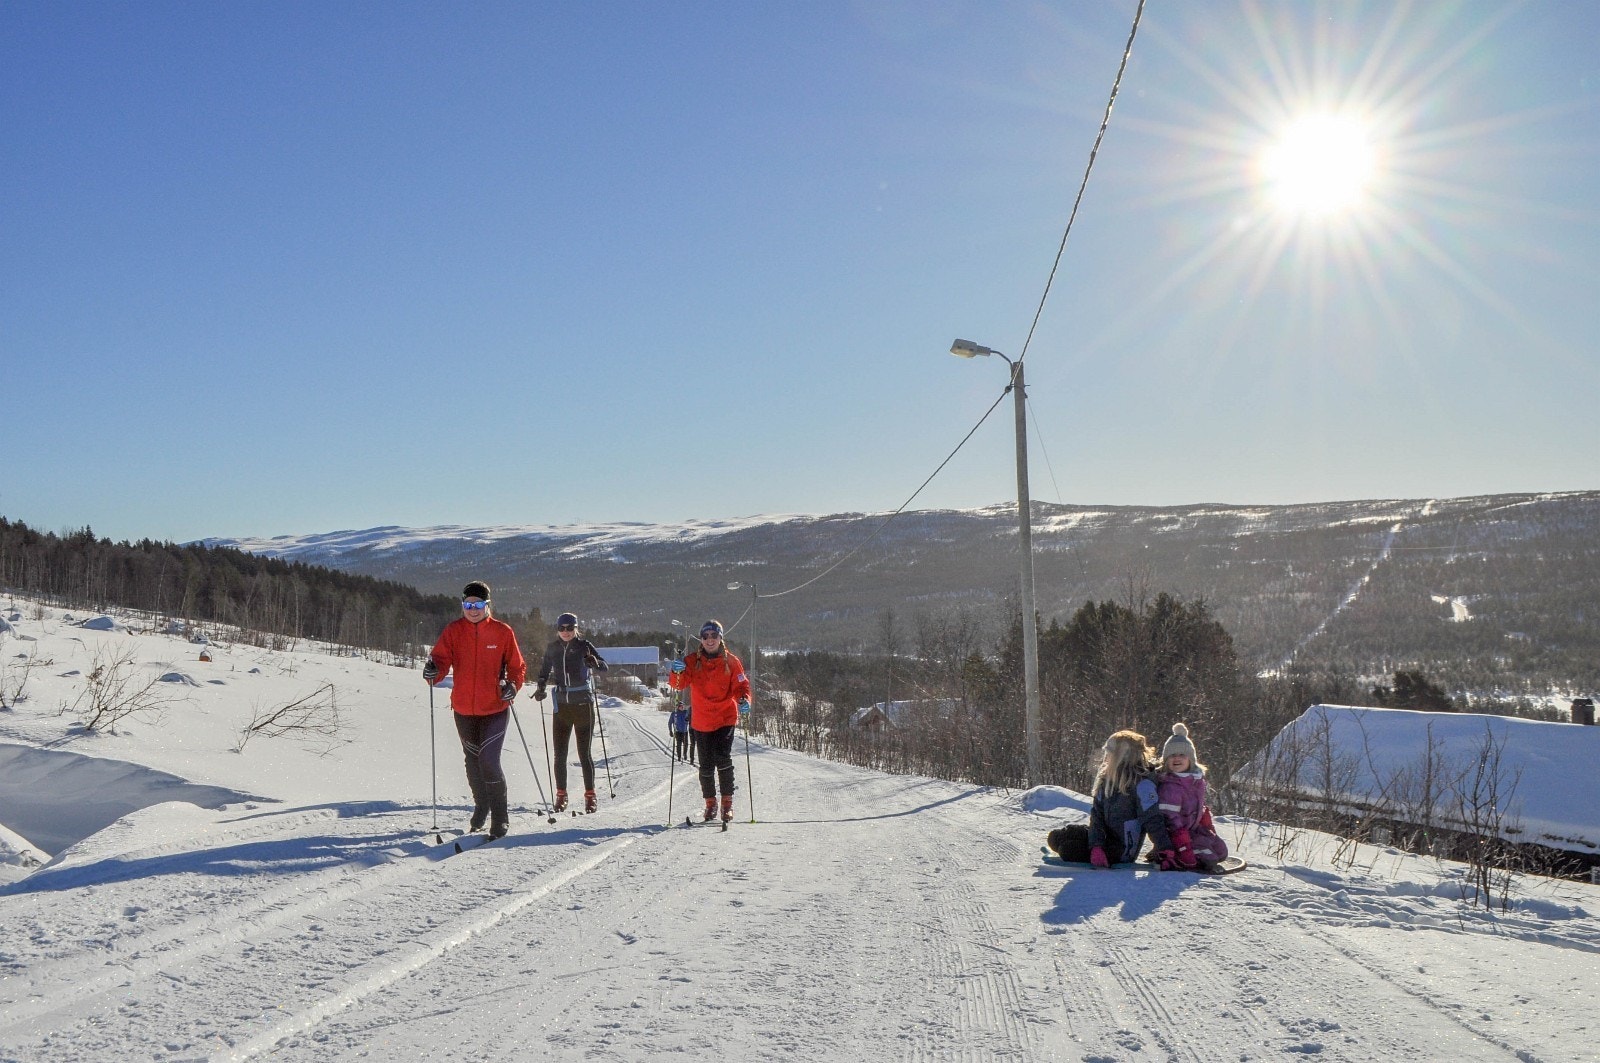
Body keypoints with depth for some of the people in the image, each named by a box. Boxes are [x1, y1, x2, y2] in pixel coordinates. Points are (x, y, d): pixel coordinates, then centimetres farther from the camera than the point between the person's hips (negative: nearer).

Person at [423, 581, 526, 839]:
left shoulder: (503, 632, -3)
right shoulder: (453, 631, -1)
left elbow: (517, 667, 4)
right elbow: (441, 659, -9)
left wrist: (512, 685, -14)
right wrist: (433, 672, -31)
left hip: (495, 708, -3)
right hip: (464, 710, 3)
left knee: (489, 761, -14)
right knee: (473, 761, 17)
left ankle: (500, 817, -1)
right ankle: (481, 806, 41)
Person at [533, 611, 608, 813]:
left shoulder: (584, 646, -4)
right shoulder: (552, 648, 6)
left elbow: (604, 666, -11)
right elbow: (545, 670, 19)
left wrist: (594, 663, -32)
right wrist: (541, 687, 2)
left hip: (583, 705, -3)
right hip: (561, 706, 3)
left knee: (584, 753, -2)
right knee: (560, 754, 3)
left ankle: (590, 796, 6)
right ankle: (561, 795, 14)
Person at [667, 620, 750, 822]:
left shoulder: (731, 661, -1)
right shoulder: (693, 661, 1)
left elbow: (741, 686, 0)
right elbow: (679, 684, -7)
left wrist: (744, 701, -22)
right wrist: (677, 672, -30)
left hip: (725, 719, -2)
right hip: (701, 721, 2)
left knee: (723, 759, -15)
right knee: (706, 765, 7)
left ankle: (727, 802, -6)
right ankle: (710, 803, 22)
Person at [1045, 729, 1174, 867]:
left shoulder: (1141, 783, -19)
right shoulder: (1106, 779, 3)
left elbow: (1152, 819, -21)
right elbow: (1097, 814, -3)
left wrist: (1166, 852, -28)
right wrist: (1096, 847, -16)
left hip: (1122, 850, -8)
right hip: (1106, 836, 8)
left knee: (1067, 849, -22)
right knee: (1055, 837, 1)